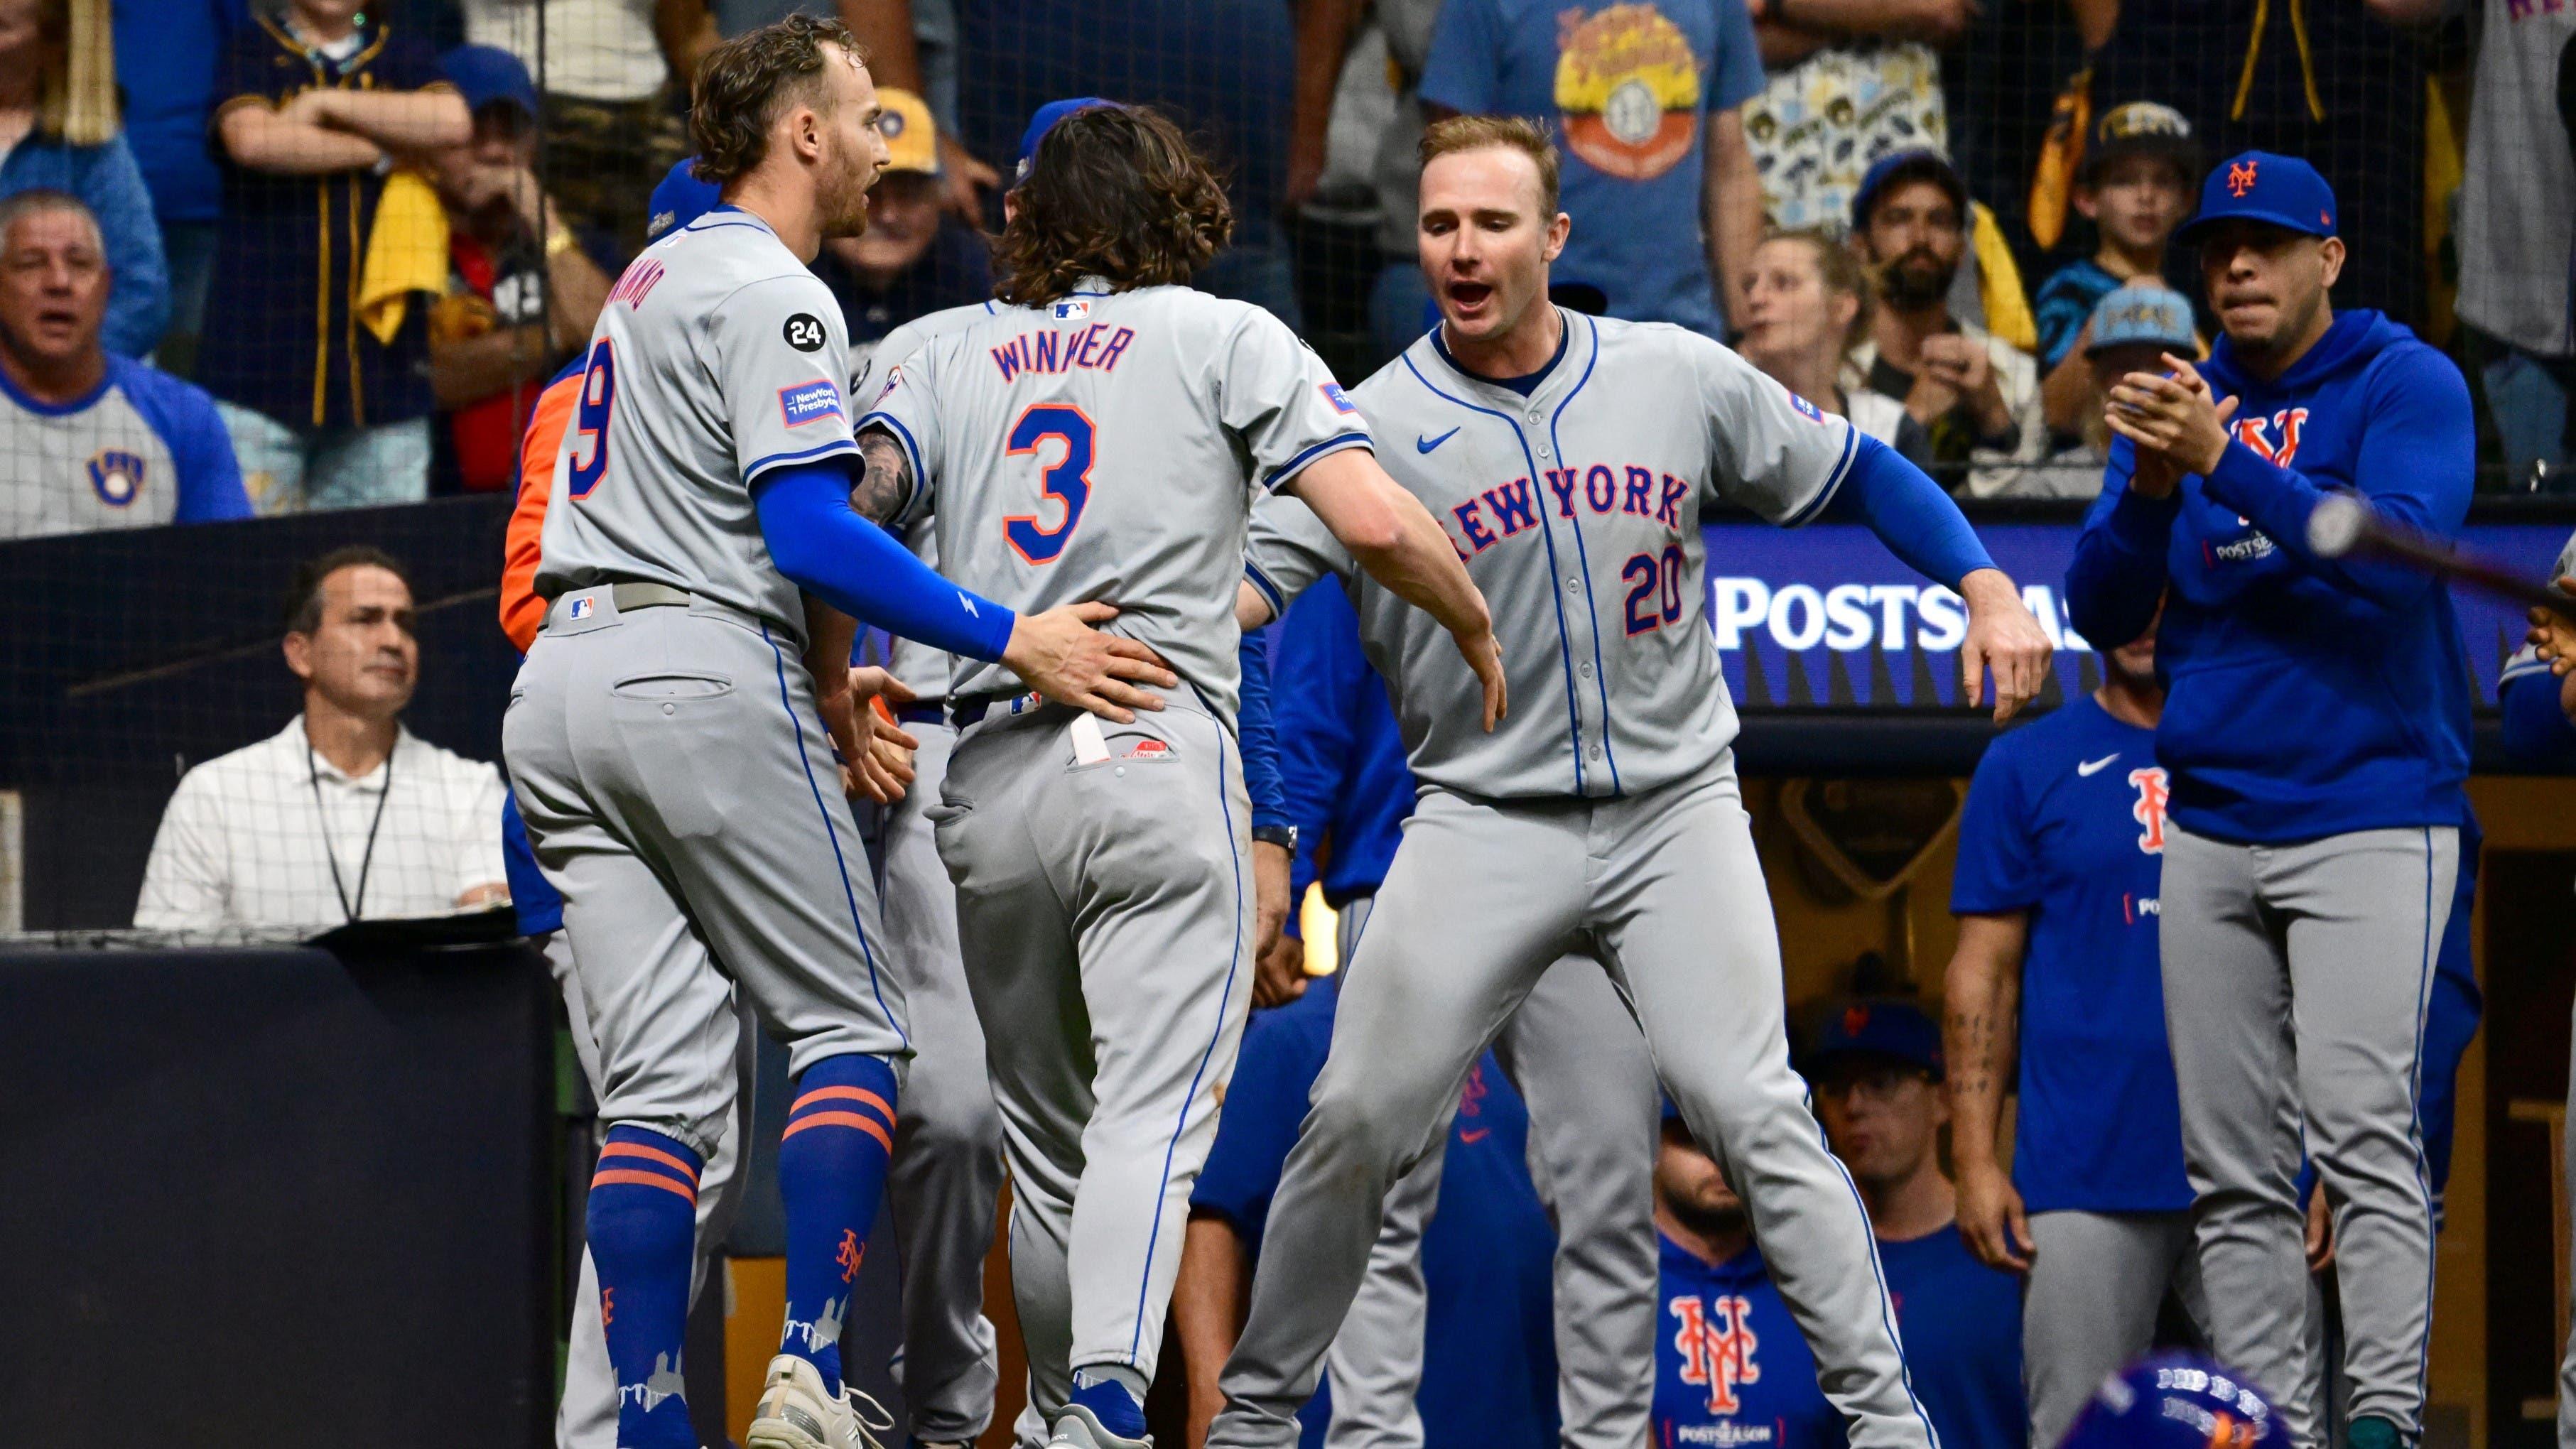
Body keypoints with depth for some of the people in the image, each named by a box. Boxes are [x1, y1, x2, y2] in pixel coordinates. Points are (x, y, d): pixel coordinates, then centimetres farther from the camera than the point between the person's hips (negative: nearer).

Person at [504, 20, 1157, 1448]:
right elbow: (812, 540, -16)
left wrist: (826, 695, 24)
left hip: (558, 687, 8)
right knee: (850, 1024, 1)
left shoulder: (650, 277, 22)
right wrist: (1012, 638, -15)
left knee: (660, 1077, 4)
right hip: (701, 682, -8)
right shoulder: (773, 294, -7)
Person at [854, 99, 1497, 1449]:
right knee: (1151, 1117, -14)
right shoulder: (1224, 337, 10)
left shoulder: (952, 361, 19)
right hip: (1157, 754, -4)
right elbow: (1376, 523, -2)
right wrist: (1476, 631, 15)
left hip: (988, 781, 4)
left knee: (1047, 1146, 16)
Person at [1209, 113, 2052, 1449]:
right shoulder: (1374, 427, -3)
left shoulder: (1682, 379, 2)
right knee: (1358, 1121, -4)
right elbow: (1254, 578, -14)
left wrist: (1984, 586, 0)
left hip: (1676, 807, 0)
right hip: (1483, 824, 0)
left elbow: (1853, 474, 12)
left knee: (1751, 1113, -11)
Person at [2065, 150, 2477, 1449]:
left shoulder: (2407, 386, -1)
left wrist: (2224, 463, -25)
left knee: (2360, 1131, -18)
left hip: (2370, 817, -5)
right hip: (2210, 828, 5)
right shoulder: (2180, 404, 13)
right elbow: (2103, 611, 7)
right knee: (2232, 1171, 3)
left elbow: (2399, 553, -18)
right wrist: (2151, 490, -12)